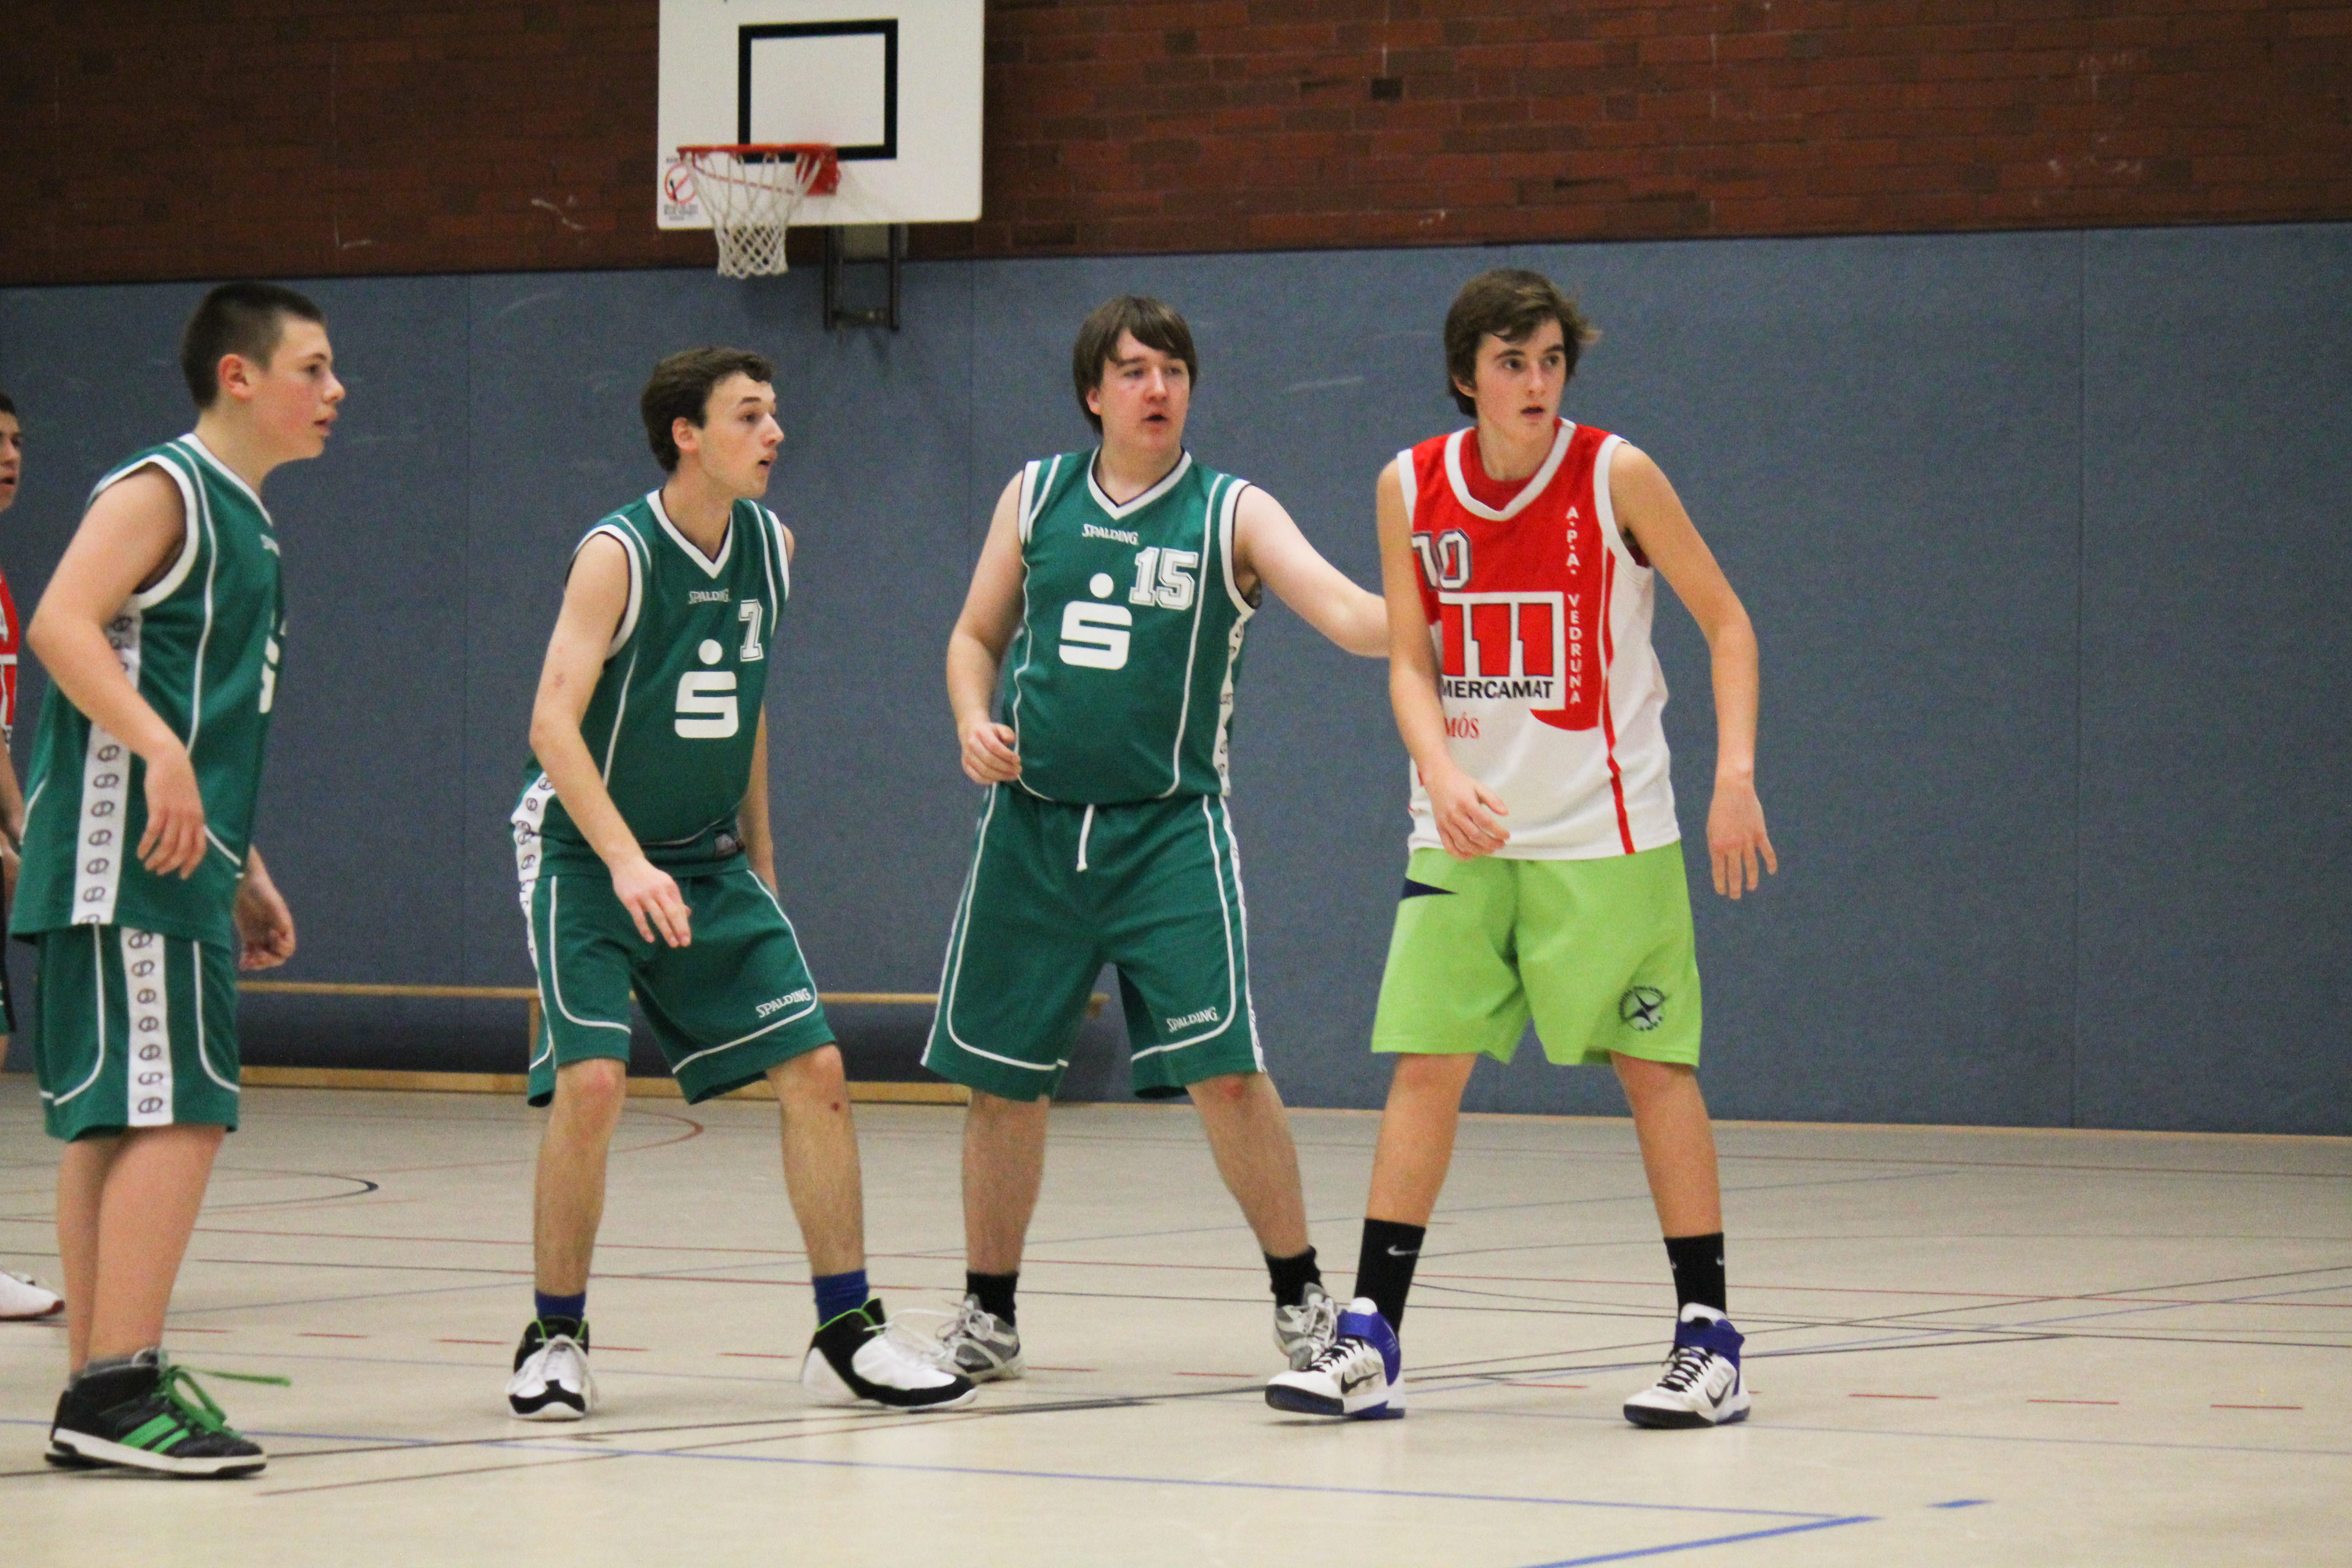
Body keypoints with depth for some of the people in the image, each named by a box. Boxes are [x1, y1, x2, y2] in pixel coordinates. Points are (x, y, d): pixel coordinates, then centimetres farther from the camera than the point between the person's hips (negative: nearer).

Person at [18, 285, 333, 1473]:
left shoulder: (243, 521, 21)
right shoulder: (161, 490, -8)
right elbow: (62, 625, -23)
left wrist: (243, 874, 27)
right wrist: (160, 750, -33)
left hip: (180, 860, 10)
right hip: (126, 856, -10)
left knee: (115, 1122, 10)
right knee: (177, 1113, -14)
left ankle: (98, 1395, 12)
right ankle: (116, 1393, -16)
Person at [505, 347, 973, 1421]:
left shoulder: (769, 548, 4)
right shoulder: (617, 555, -17)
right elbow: (553, 721, -25)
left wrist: (759, 863, 18)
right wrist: (626, 861, -36)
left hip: (708, 860, 6)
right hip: (586, 855, -6)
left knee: (815, 1069, -2)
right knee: (592, 1081, -19)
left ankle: (846, 1333, 6)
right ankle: (555, 1338, -3)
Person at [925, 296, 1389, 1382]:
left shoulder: (1232, 514, 0)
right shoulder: (1035, 497, 10)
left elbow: (1352, 618, -11)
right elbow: (977, 636, 18)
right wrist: (974, 721, -2)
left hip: (1169, 830, -3)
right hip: (1032, 820, 3)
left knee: (1224, 1071, -13)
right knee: (1001, 1078, 7)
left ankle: (1301, 1297, 2)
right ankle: (989, 1313, 22)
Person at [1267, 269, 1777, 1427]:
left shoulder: (1615, 477, -9)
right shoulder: (1411, 487, 0)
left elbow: (1726, 622, -2)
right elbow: (1409, 662, 0)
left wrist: (1736, 775, -14)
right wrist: (1441, 773, -19)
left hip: (1605, 834, -3)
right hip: (1463, 835, 3)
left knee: (1654, 1068, -2)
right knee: (1425, 1064, -1)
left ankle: (1708, 1340, 4)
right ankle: (1371, 1340, 2)